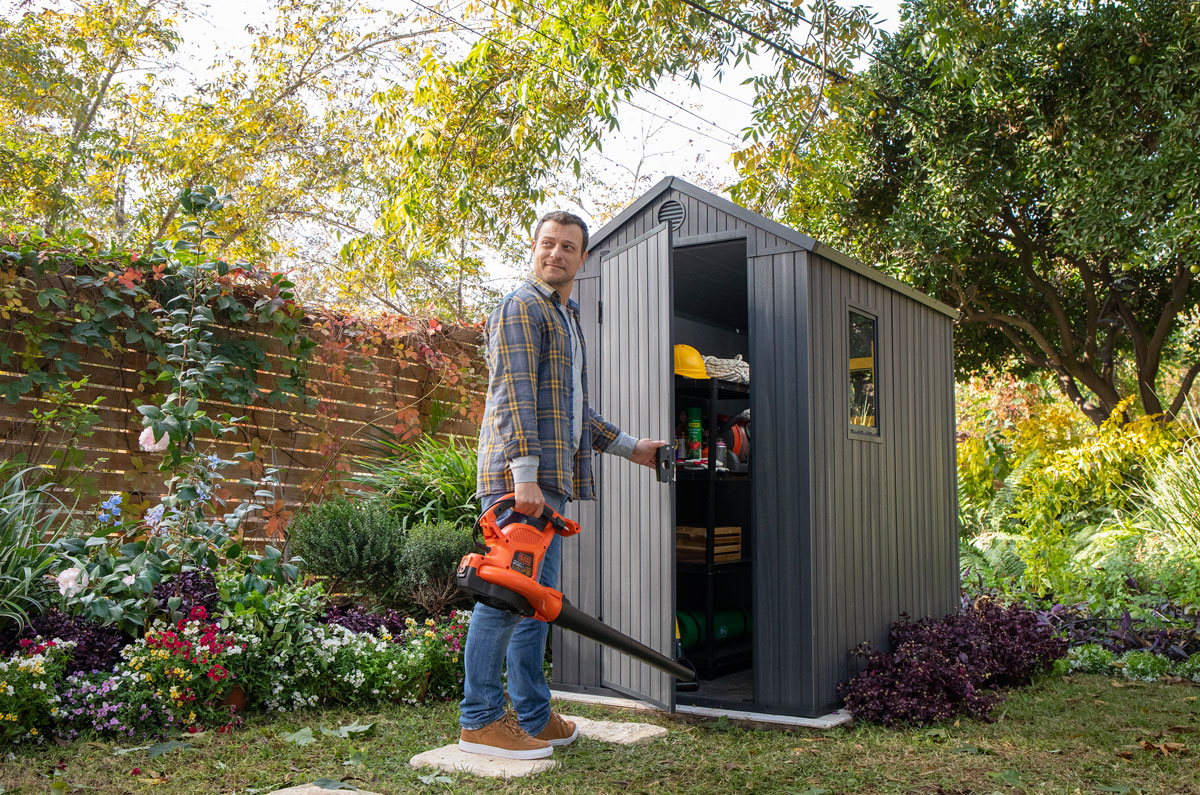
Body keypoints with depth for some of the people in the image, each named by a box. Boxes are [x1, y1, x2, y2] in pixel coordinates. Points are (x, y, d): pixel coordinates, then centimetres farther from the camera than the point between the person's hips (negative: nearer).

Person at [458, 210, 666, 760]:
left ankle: (533, 717, 18)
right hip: (519, 475, -10)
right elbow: (514, 395, -15)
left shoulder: (566, 320, 27)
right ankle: (480, 720, -1)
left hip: (549, 479, 10)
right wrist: (525, 472, -23)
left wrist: (631, 448, 33)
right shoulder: (521, 307, -3)